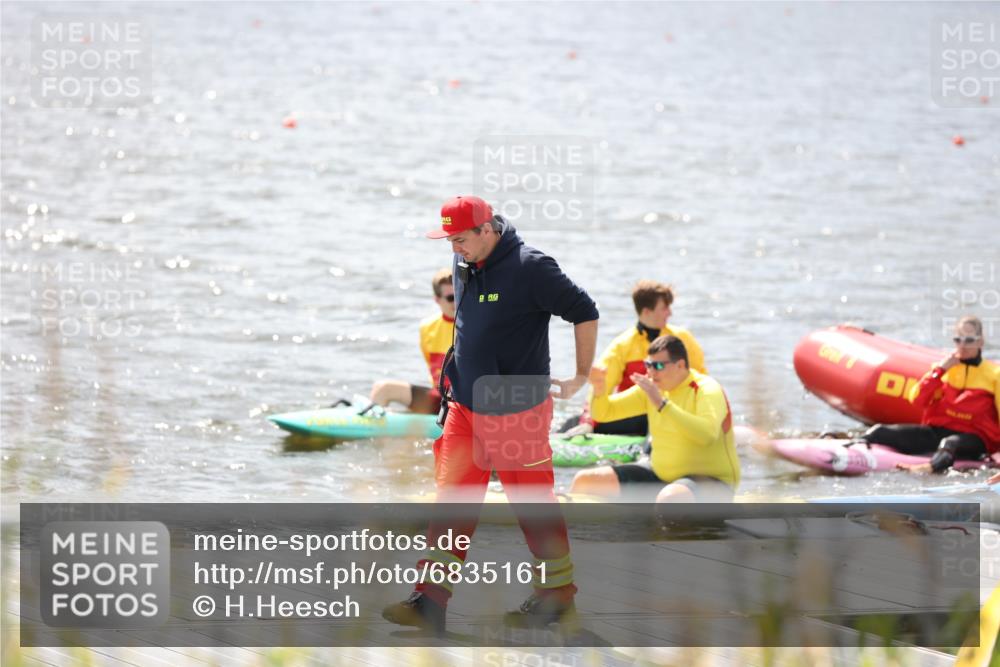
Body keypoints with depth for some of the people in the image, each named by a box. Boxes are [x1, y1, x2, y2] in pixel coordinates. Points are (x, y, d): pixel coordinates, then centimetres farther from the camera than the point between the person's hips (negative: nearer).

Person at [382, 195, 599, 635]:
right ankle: (430, 604, -1)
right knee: (452, 502, 1)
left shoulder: (529, 268, -16)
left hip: (517, 412, -7)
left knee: (534, 505, 3)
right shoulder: (464, 266, 7)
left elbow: (584, 312, -11)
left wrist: (582, 377, -5)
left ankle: (558, 597, 17)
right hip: (465, 408, 7)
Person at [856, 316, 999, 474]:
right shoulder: (946, 366, 14)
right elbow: (917, 399, 4)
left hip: (973, 438, -4)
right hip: (936, 430, 5)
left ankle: (933, 467, -73)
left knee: (950, 443, -43)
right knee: (881, 432, -18)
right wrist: (939, 370, -4)